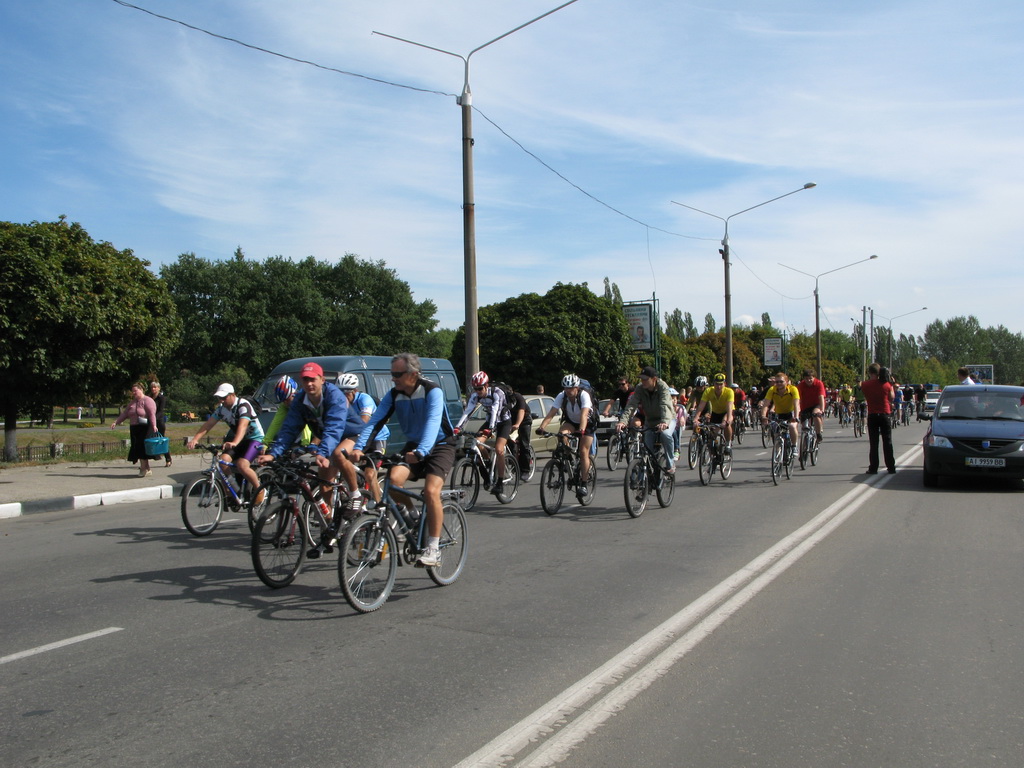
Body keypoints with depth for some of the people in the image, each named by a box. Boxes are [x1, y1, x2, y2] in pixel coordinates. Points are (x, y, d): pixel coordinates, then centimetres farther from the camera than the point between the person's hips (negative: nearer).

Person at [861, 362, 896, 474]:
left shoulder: (865, 384, -5)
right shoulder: (886, 384, -4)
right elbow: (892, 397, 6)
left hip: (872, 415, 0)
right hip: (884, 415, 0)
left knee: (873, 443, 4)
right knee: (887, 443, 6)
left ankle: (873, 468, 2)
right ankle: (891, 468, 8)